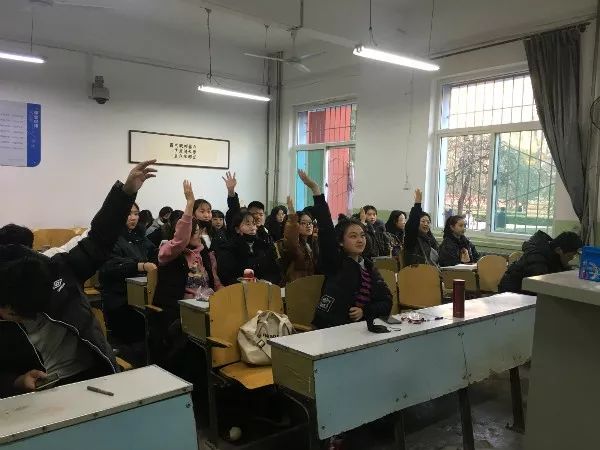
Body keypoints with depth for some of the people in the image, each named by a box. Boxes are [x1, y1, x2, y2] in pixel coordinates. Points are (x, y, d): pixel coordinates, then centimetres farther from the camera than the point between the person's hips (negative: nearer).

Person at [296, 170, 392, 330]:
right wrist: (316, 191, -19)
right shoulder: (335, 262, 0)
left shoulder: (369, 267, 14)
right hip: (331, 329, -3)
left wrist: (365, 312, -6)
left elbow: (386, 302, 12)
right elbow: (326, 229, -13)